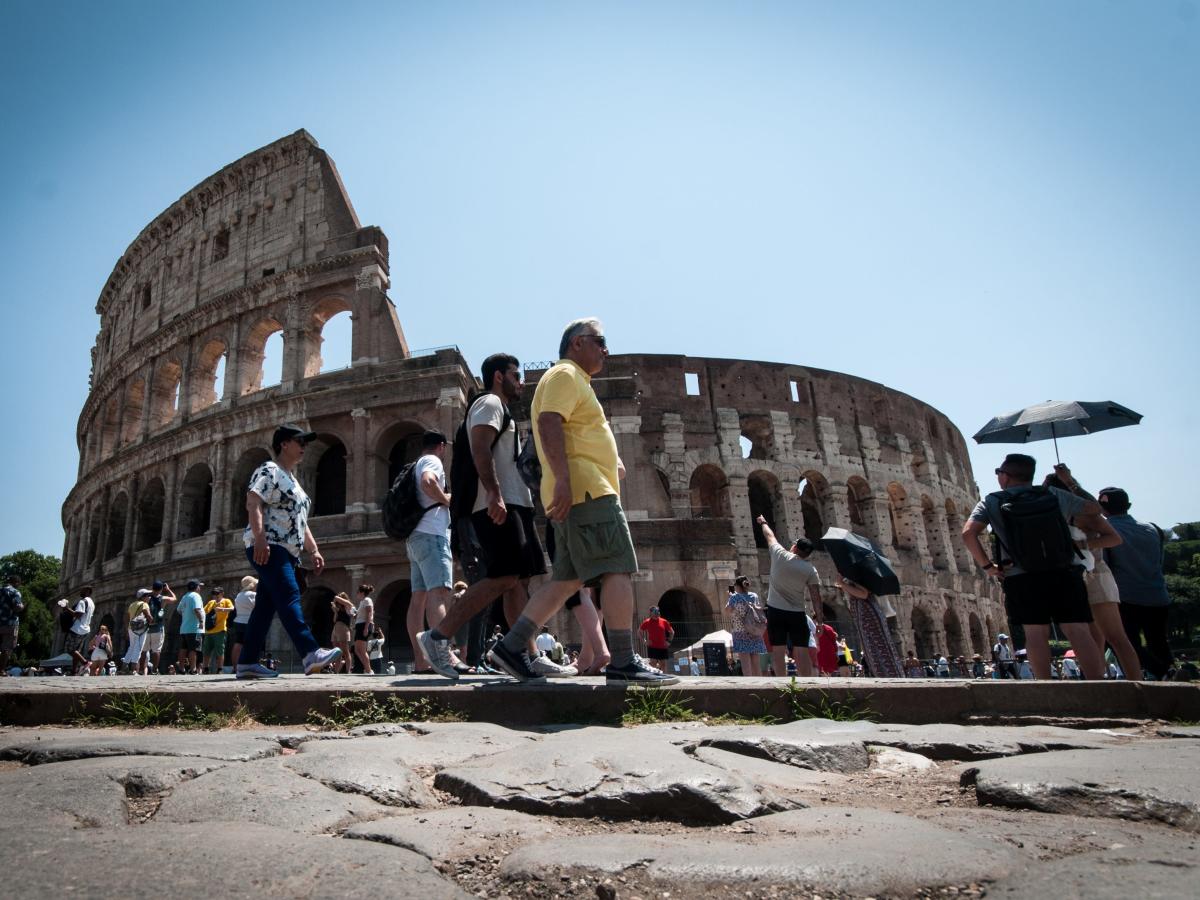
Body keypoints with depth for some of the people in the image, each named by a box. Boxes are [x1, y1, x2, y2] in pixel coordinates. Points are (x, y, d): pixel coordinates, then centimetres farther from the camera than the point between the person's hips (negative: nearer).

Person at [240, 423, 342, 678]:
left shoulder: (292, 479, 27)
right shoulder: (268, 471, -2)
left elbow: (300, 522, 28)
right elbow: (253, 503, -17)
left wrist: (314, 550, 19)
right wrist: (259, 538, -29)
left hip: (286, 552, 10)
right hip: (267, 548, -10)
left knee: (265, 607, 7)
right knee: (289, 595, -22)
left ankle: (247, 662, 9)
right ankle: (310, 653, -33)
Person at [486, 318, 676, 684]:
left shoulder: (575, 380, 30)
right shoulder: (565, 374, -3)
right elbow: (549, 424, -18)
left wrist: (611, 462, 25)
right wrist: (563, 479, -27)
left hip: (578, 492, 11)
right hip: (585, 489, -11)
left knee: (566, 580, 8)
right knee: (618, 570, -11)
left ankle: (511, 648, 7)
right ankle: (623, 663, -11)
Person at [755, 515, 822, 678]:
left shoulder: (779, 555, -3)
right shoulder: (810, 570, -1)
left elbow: (769, 535, 15)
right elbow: (816, 597, -5)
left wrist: (763, 522, 33)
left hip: (775, 611, -1)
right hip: (798, 614, 1)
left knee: (778, 652, 1)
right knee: (801, 652, 1)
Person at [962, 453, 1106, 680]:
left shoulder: (991, 502, 2)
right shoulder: (1053, 494, 9)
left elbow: (968, 533, -11)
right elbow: (1093, 509, 19)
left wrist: (987, 566, -3)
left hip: (1022, 579, -2)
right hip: (1065, 573, 2)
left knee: (1036, 633, 1)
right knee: (1079, 632, 1)